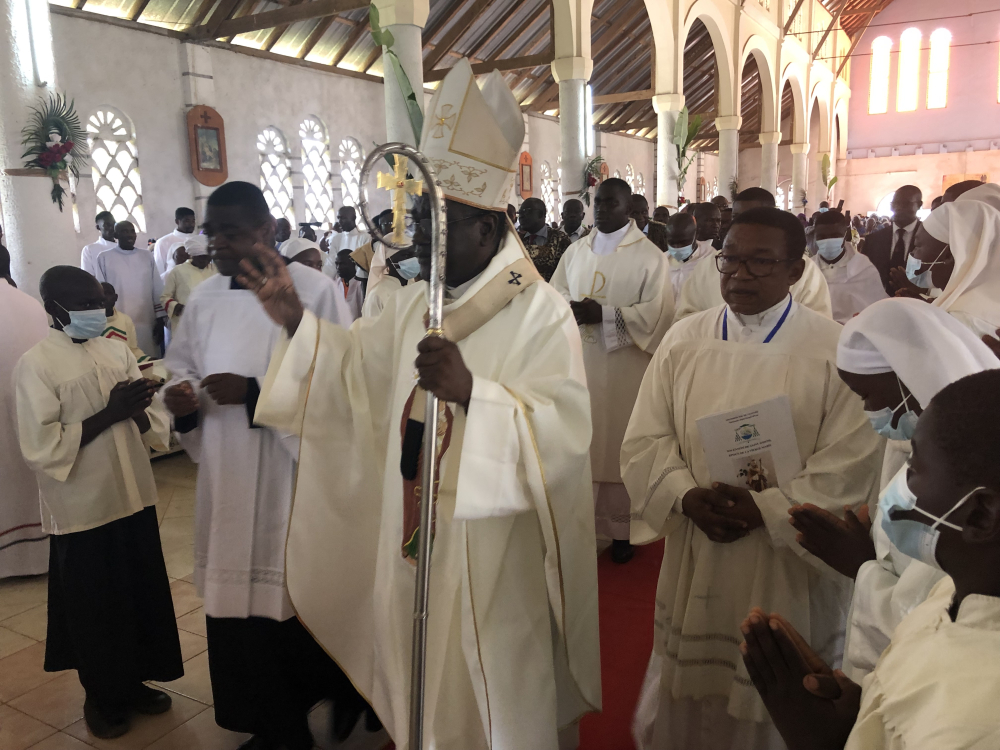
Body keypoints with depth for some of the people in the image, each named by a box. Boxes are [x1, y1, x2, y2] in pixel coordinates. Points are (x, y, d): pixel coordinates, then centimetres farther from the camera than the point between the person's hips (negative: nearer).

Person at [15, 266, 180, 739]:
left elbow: (152, 423, 6)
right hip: (82, 508, -5)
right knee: (94, 608, 10)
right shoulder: (36, 365, -11)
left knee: (142, 597, 15)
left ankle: (133, 682, 36)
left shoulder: (117, 351, 5)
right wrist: (109, 414, -21)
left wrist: (136, 409, -16)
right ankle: (101, 698, 31)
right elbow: (42, 448, -17)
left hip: (133, 496, 5)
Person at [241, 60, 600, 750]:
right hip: (411, 544, 6)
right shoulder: (413, 305, 6)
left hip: (494, 560, -6)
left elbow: (566, 430, -26)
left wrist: (471, 391, -38)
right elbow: (354, 369, 15)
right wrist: (296, 320, 3)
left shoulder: (540, 312, -15)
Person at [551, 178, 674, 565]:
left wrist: (604, 314, -17)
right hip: (578, 363, 4)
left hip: (624, 368, -4)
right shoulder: (575, 251, 13)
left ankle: (622, 526, 16)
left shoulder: (649, 256, -2)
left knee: (620, 444, 3)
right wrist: (570, 309, -11)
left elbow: (657, 313, -10)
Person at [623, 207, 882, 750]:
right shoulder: (683, 340, 2)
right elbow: (645, 441, 1)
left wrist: (765, 509, -20)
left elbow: (851, 461, -12)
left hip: (789, 572, -2)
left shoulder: (835, 349, -7)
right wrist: (688, 497, -16)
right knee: (688, 701, 17)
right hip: (693, 569, 3)